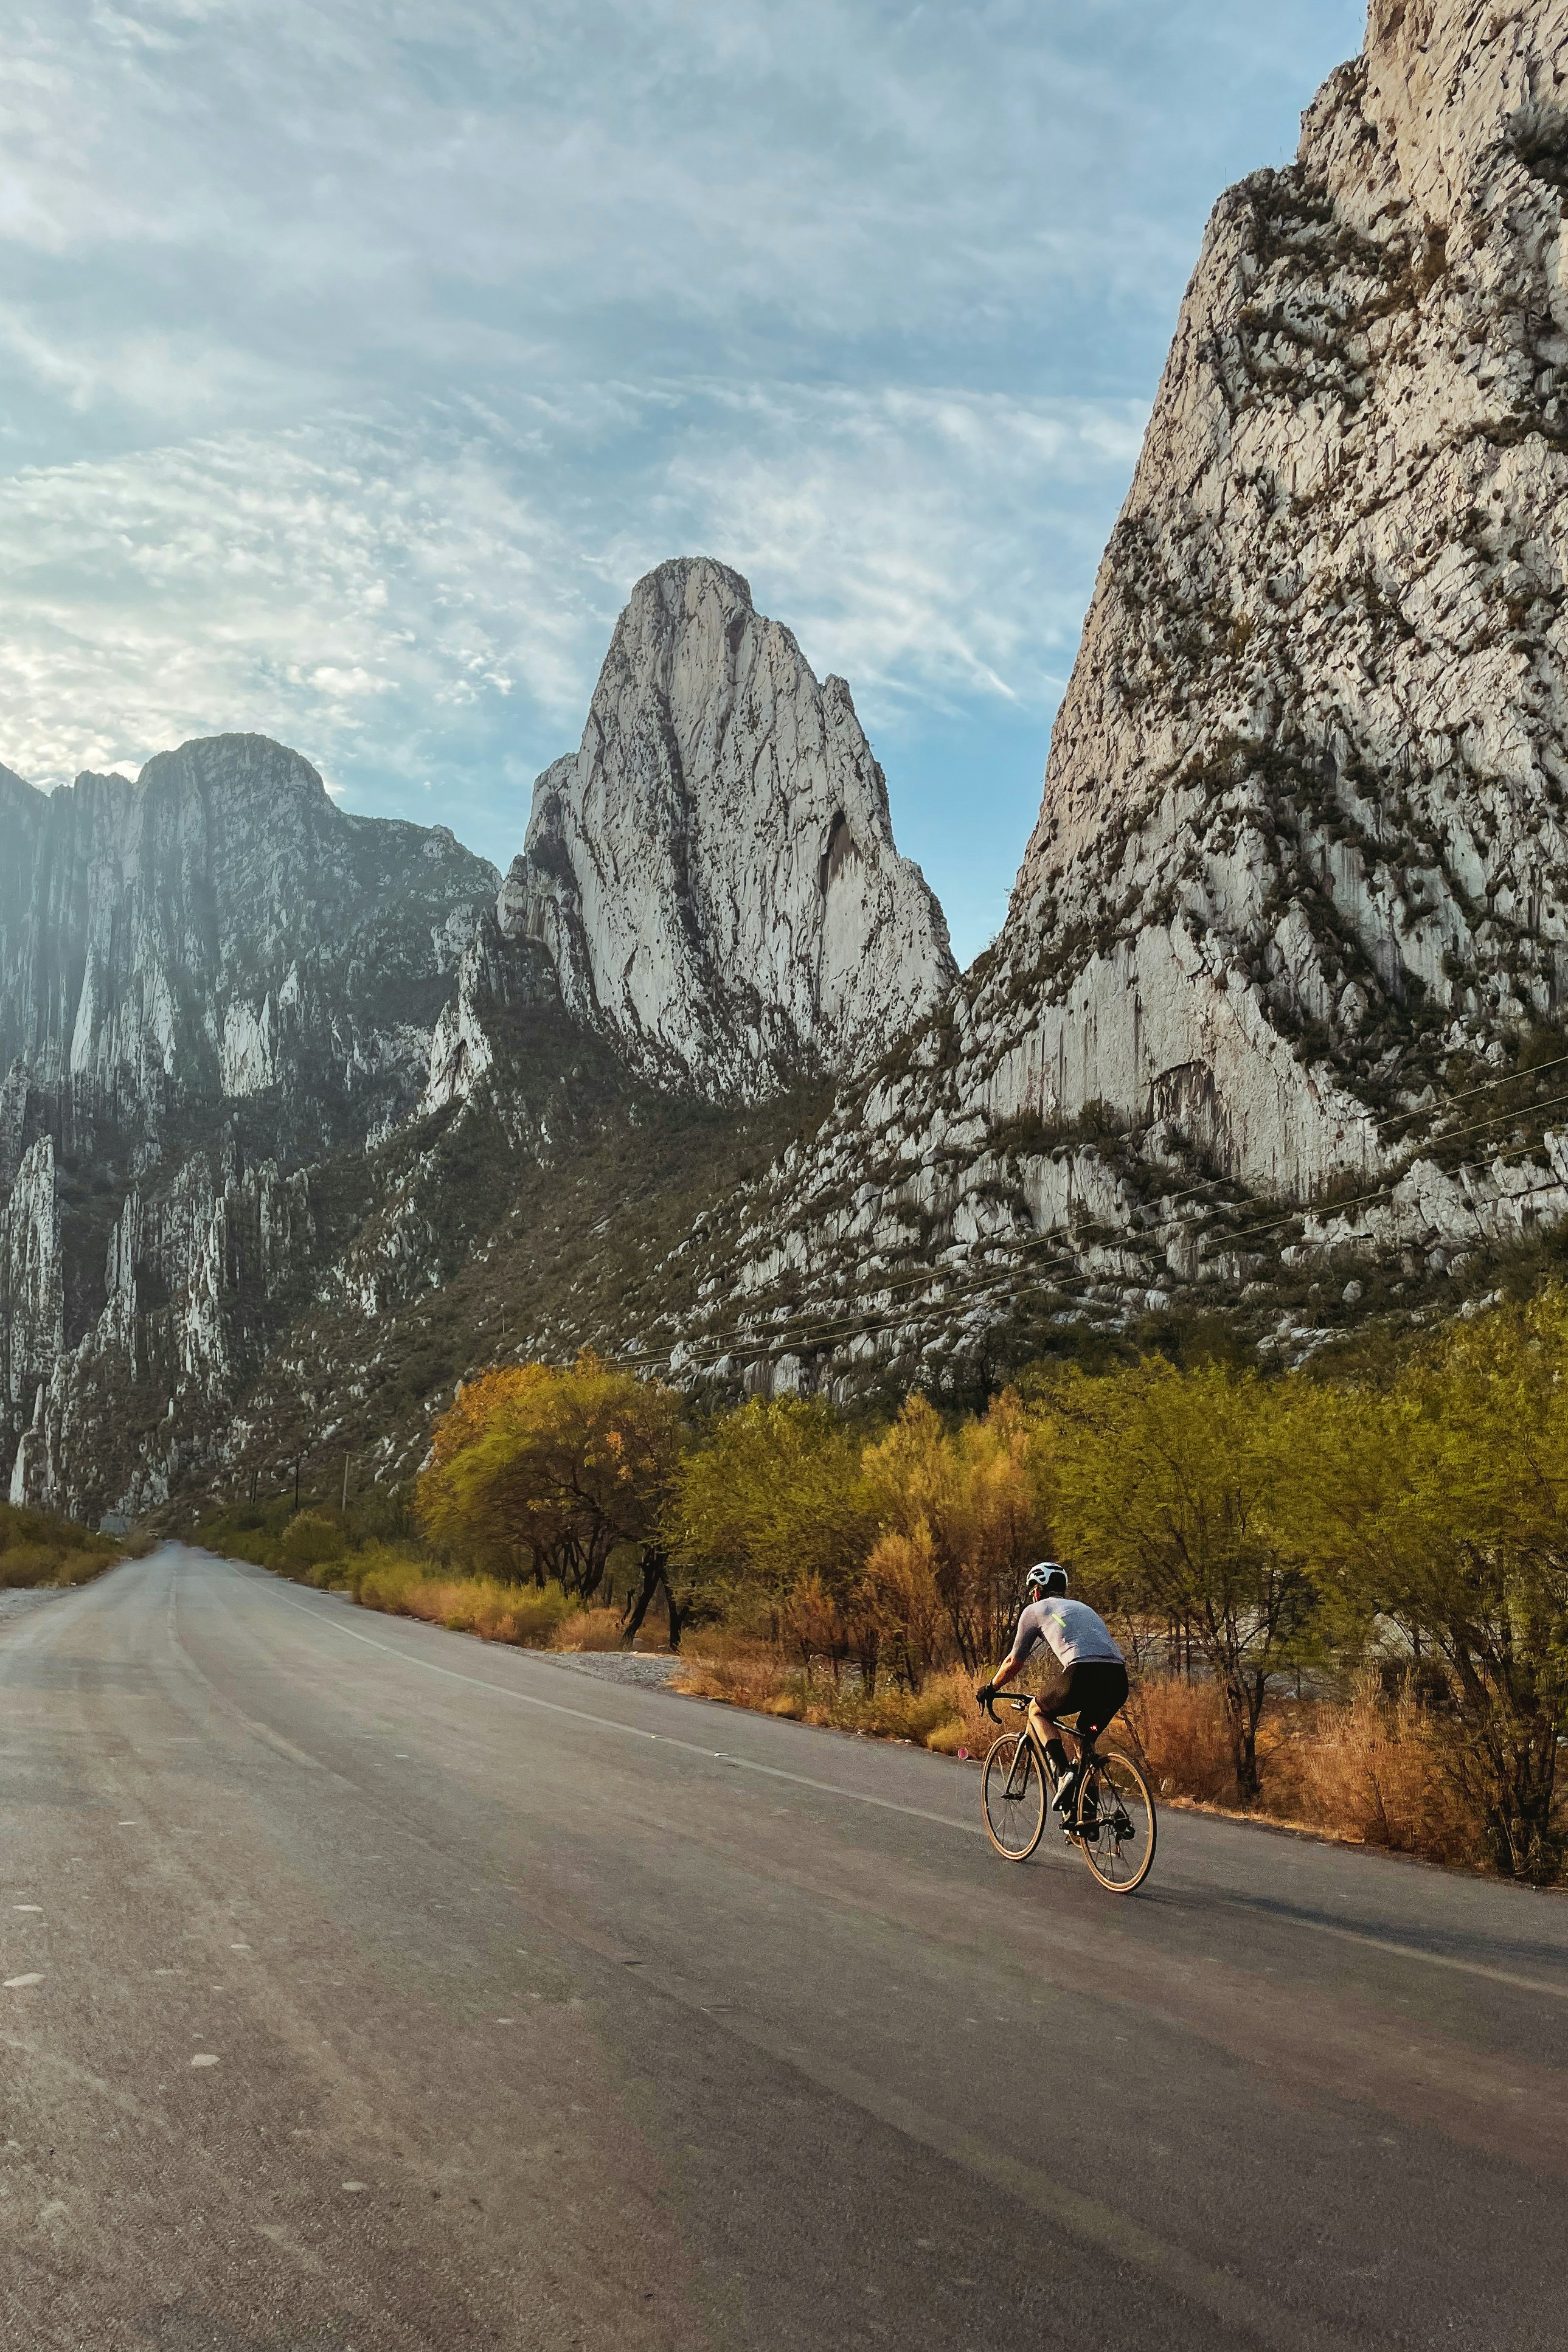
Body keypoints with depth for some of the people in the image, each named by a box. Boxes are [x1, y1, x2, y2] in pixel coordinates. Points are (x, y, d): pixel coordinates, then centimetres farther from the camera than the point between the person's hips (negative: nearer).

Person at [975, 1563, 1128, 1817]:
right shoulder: (1083, 1608, 37)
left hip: (1084, 1673, -6)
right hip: (1119, 1679, 6)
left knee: (1037, 1710, 21)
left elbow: (1013, 1662, 27)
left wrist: (990, 1688, 44)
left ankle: (1063, 1771, 1)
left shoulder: (1035, 1610, 20)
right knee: (1083, 1740, 26)